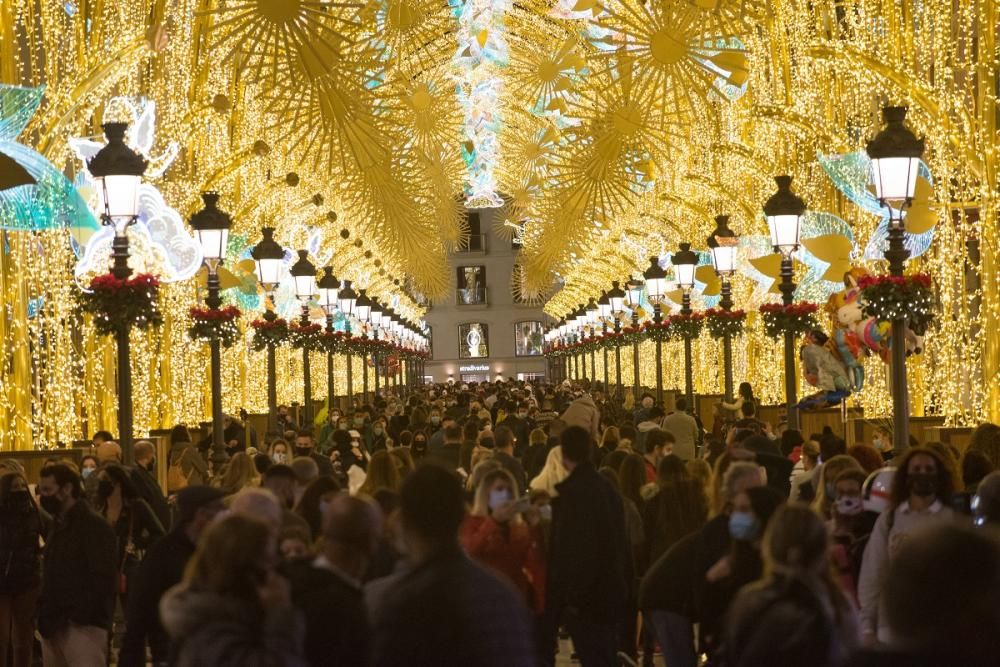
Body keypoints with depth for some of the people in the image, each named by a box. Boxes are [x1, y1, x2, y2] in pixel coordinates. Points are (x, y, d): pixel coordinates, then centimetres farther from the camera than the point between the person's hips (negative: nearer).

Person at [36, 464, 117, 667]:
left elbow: (104, 577, -17)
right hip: (54, 626, 9)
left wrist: (80, 616, -19)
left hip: (82, 627, -9)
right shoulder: (58, 526, 20)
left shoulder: (94, 526, -8)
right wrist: (46, 618, 11)